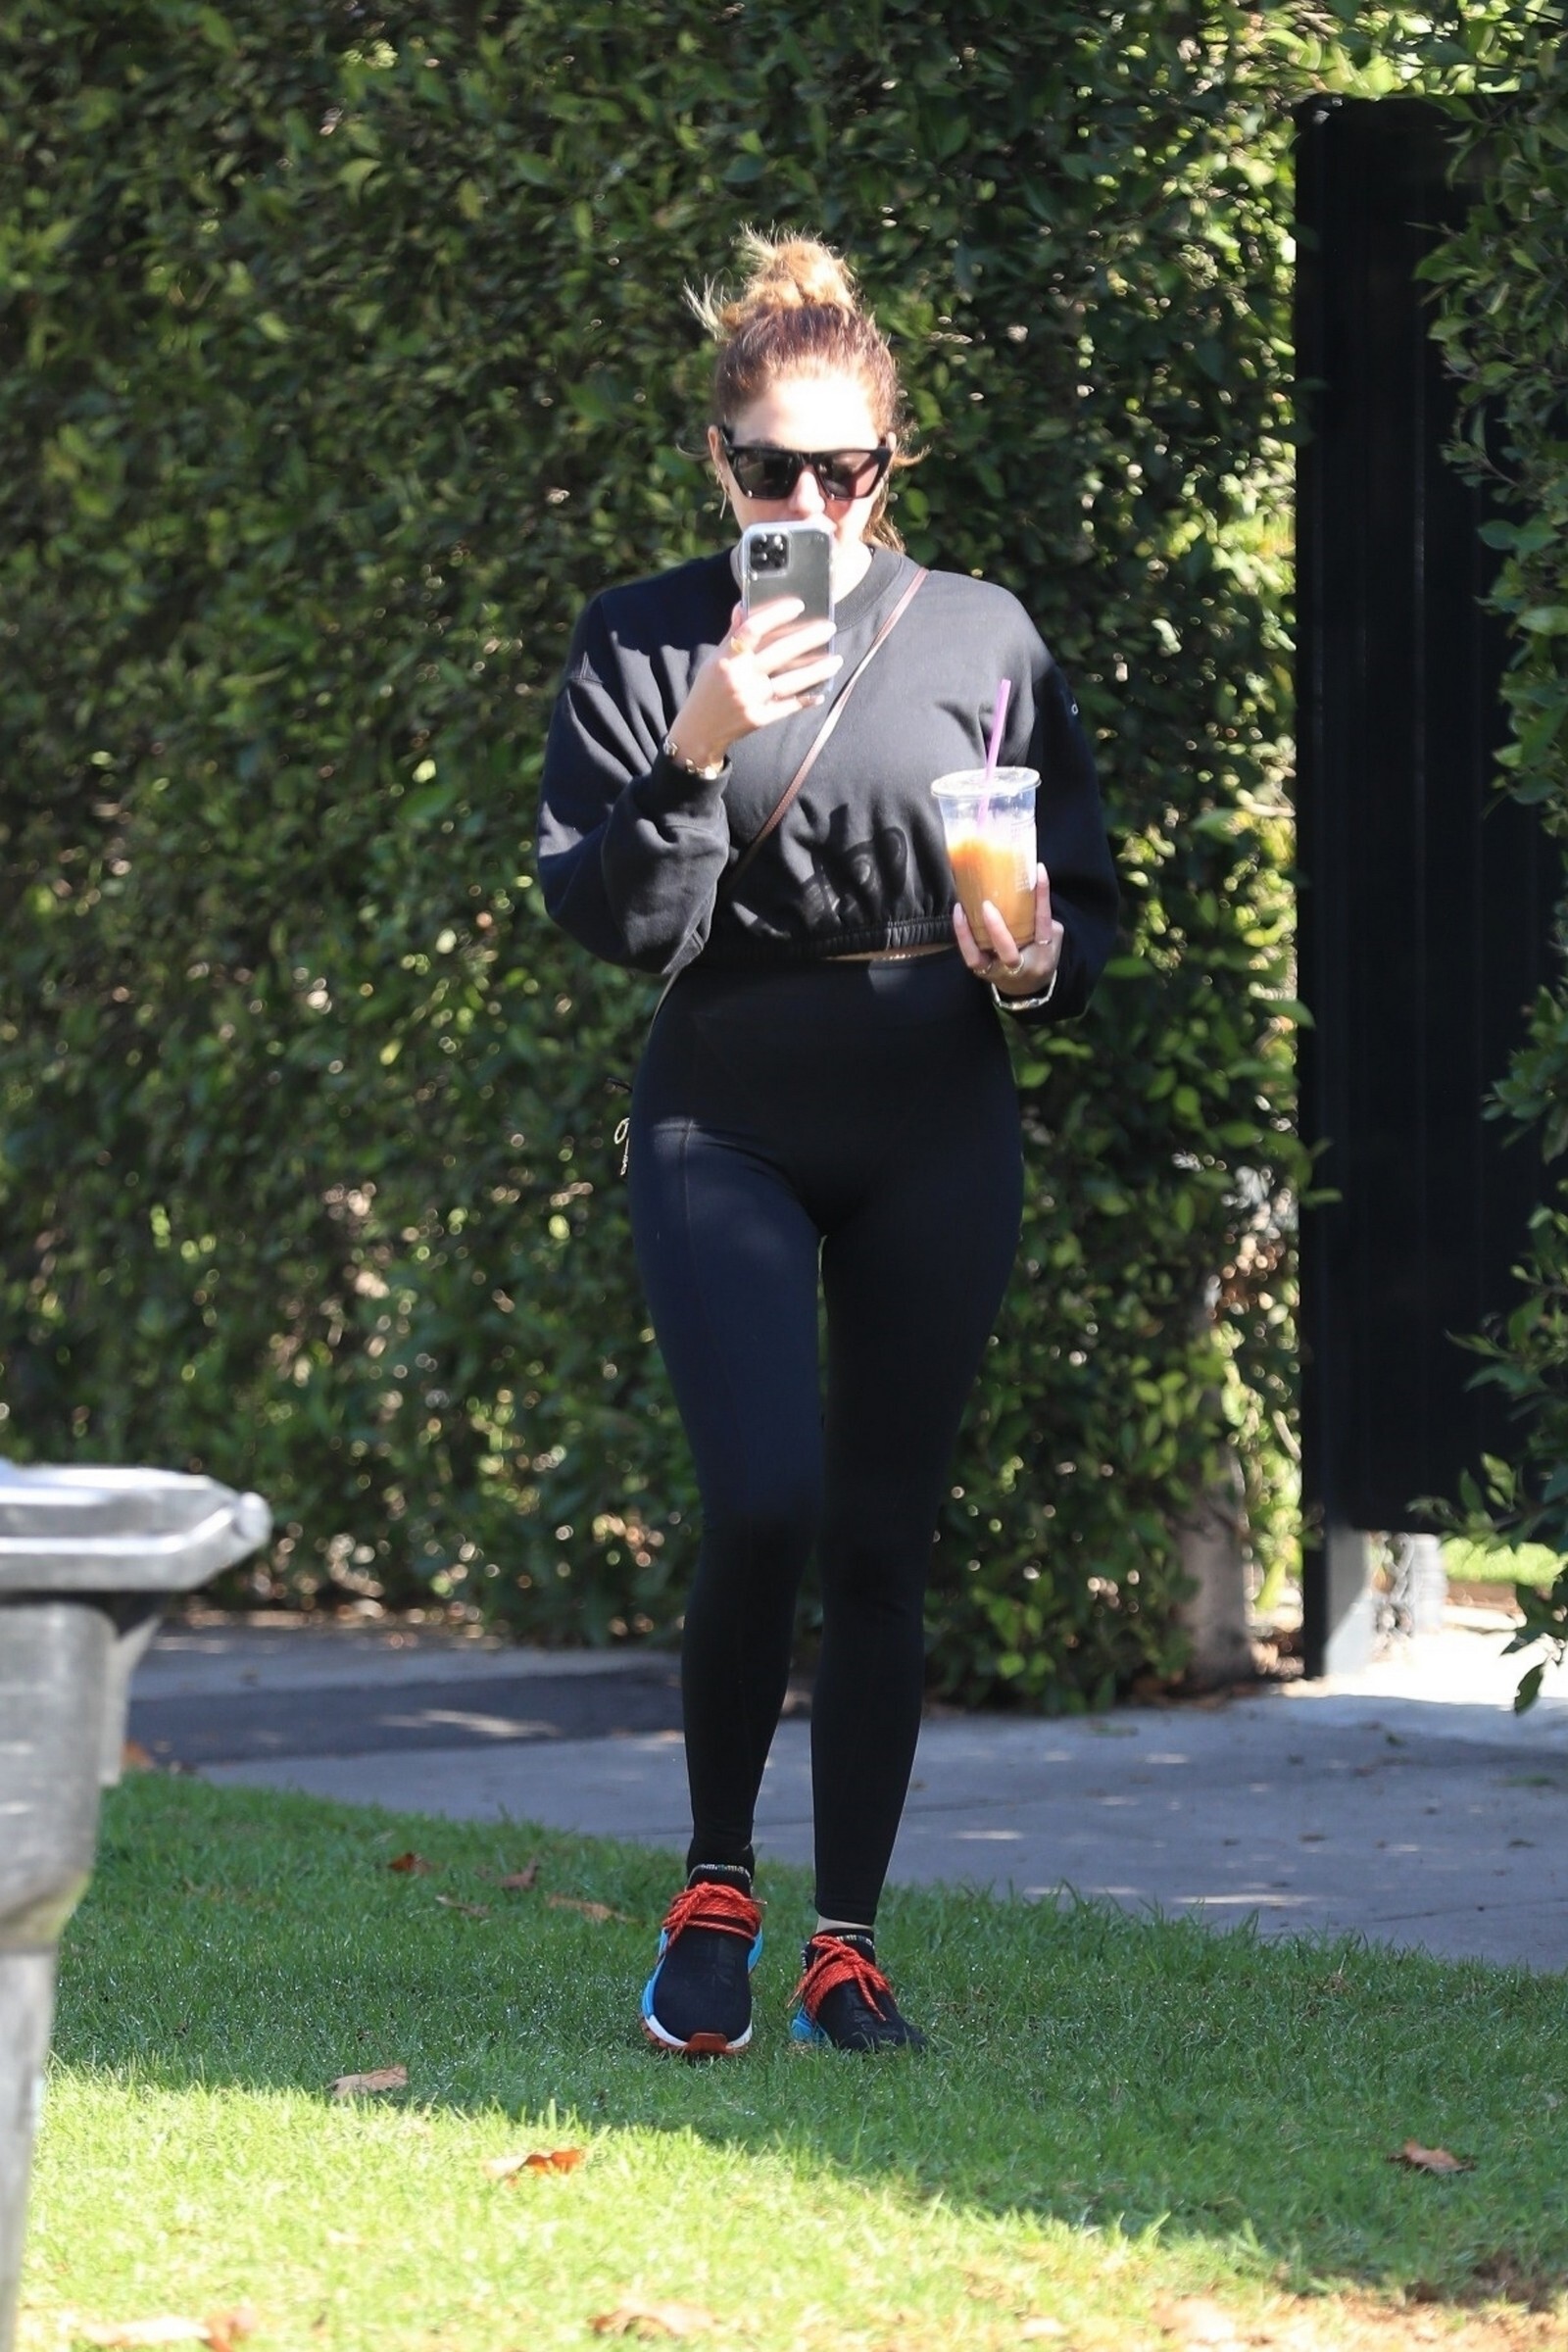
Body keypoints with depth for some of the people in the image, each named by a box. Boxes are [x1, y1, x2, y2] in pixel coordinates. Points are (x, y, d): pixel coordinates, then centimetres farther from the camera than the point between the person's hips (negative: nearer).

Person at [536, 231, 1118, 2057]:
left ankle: (847, 1941, 13)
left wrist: (1038, 962, -11)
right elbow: (609, 921, -5)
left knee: (884, 1536, 3)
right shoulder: (645, 645, 1)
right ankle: (714, 1889, 4)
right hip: (725, 1131, -1)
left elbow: (1085, 892, 11)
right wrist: (698, 753, -20)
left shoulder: (980, 639, 4)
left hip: (935, 1137, 2)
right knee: (763, 1501, -17)